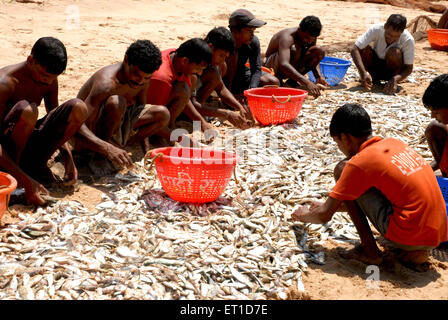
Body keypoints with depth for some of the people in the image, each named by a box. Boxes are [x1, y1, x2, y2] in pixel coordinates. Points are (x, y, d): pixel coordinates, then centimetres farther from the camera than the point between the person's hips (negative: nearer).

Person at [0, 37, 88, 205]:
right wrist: (26, 182, -34)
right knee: (26, 109, -36)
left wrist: (69, 161, -5)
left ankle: (37, 164, -2)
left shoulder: (49, 79, -2)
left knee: (78, 107, -13)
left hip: (29, 144, 6)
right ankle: (19, 165, -12)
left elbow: (58, 122, 10)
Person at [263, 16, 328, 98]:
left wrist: (318, 76, -15)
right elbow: (283, 65, -47)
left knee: (320, 51, -9)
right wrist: (307, 82, -55)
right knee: (294, 50, -36)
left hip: (291, 69, 8)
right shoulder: (287, 37, -31)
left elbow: (313, 60, 6)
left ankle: (292, 81, -3)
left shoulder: (310, 37, -8)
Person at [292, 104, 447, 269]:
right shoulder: (394, 143, 14)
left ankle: (369, 250, 2)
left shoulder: (360, 162, -9)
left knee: (341, 169, 0)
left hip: (409, 235, -7)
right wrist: (329, 205, 38)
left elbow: (324, 216, -4)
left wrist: (304, 215, 21)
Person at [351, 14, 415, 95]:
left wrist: (395, 80, -41)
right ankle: (373, 78, -4)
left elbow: (409, 68, -21)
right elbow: (354, 49, -31)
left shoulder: (408, 40, -25)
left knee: (394, 52, -32)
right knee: (364, 49, -28)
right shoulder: (376, 29, -26)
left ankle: (393, 84, -11)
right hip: (375, 65, 2)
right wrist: (363, 73, -43)